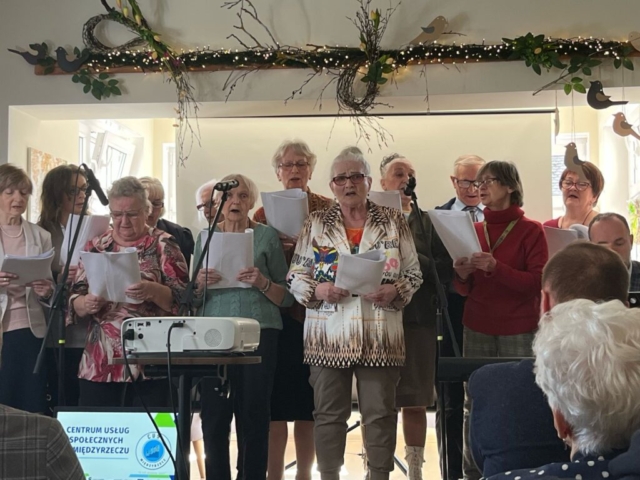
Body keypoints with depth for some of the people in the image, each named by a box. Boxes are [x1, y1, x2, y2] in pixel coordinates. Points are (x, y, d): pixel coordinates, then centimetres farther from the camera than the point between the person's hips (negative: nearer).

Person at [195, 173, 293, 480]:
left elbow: (287, 298, 6)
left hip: (259, 334, -2)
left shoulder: (267, 236, 7)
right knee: (213, 416, -1)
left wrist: (262, 283, -12)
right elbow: (192, 299, 15)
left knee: (254, 417, -2)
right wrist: (200, 284, -6)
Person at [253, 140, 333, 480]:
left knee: (308, 404, 6)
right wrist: (278, 247, -12)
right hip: (277, 315, 1)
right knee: (276, 402, -1)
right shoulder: (264, 214, 9)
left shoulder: (327, 210, 5)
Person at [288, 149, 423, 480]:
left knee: (380, 413, 4)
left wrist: (394, 291, -13)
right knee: (329, 413, 6)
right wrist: (318, 290, -14)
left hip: (380, 337, 0)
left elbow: (414, 273, 7)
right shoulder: (316, 224, 6)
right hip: (329, 336, 0)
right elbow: (295, 276, 6)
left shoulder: (393, 222, 6)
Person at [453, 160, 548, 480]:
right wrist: (463, 275, -9)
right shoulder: (473, 231, 10)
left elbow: (537, 283, -10)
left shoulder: (531, 230, -2)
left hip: (518, 331, -3)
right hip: (477, 329, 4)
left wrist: (495, 267, -21)